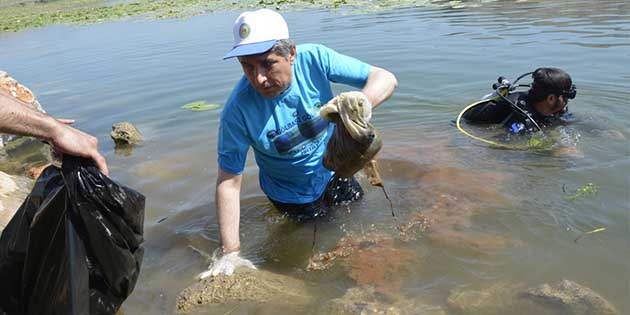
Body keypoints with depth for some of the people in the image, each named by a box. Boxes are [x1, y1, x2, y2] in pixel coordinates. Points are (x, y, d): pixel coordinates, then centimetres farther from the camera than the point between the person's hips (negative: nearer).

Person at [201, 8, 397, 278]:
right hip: (293, 195, -2)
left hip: (333, 171, 3)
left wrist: (365, 100, -51)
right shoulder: (238, 110, -33)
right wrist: (231, 253, -30)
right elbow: (229, 181, -27)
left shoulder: (314, 59, -27)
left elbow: (385, 78, -26)